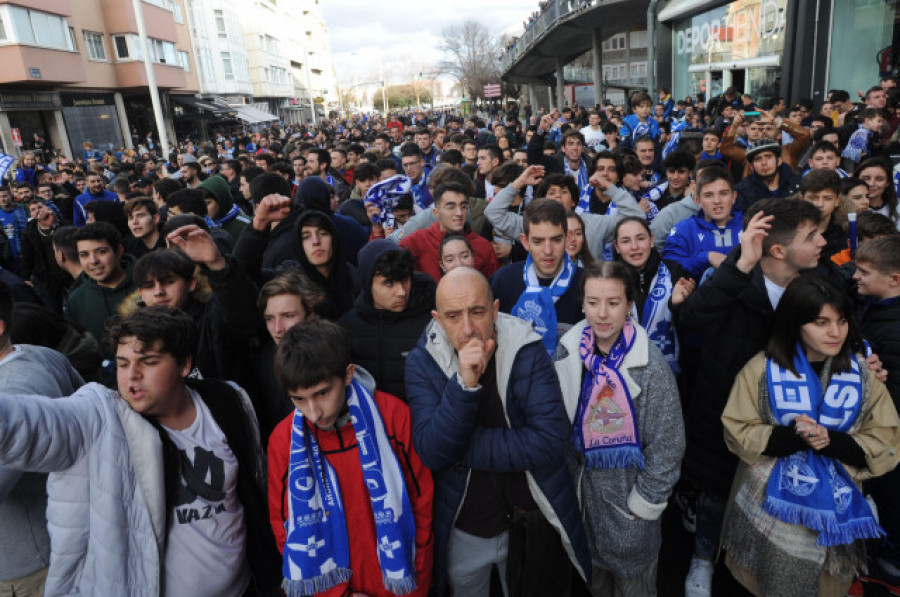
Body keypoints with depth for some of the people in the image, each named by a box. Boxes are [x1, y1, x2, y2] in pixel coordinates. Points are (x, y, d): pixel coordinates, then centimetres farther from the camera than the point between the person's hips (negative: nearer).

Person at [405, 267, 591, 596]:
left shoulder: (527, 350, -18)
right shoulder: (422, 361, -14)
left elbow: (550, 441, -25)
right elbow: (432, 453, -22)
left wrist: (462, 450, -23)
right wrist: (465, 384, -36)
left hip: (528, 521, 0)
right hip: (461, 530, 1)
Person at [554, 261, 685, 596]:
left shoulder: (650, 365, -21)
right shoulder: (568, 352, -10)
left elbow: (667, 445, -14)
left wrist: (645, 503, -10)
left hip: (631, 497, -3)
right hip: (584, 490, 4)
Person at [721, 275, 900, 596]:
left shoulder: (862, 373, -2)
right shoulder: (762, 369, -9)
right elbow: (738, 431, -9)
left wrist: (832, 442, -21)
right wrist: (791, 437, -25)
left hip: (834, 508, 2)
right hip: (770, 504, -2)